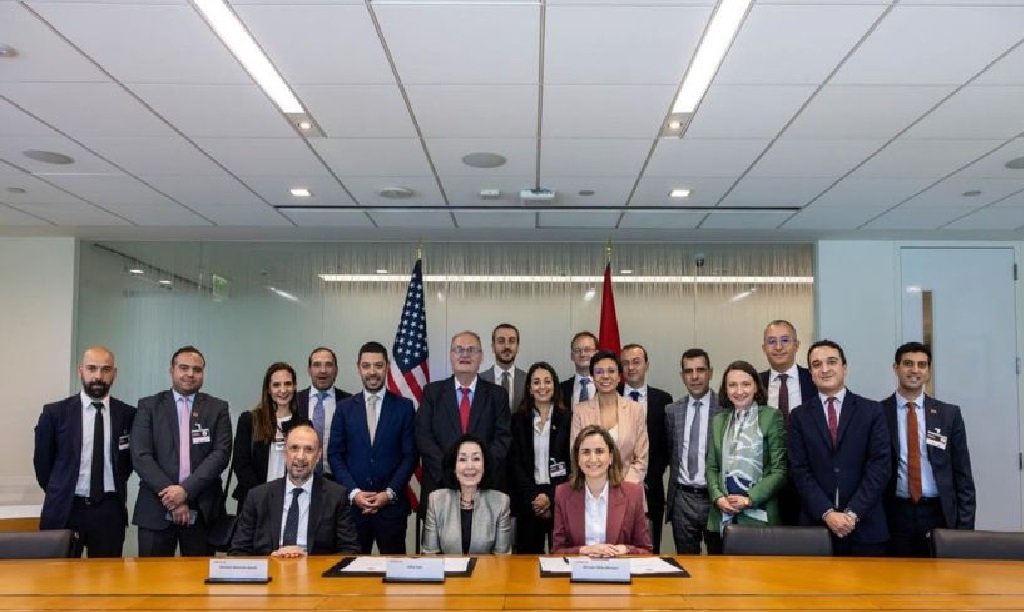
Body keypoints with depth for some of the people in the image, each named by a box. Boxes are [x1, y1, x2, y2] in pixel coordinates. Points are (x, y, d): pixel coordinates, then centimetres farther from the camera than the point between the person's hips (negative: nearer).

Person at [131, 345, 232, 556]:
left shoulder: (217, 408, 7)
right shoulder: (149, 406, 6)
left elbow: (221, 453, -3)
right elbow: (140, 456, -2)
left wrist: (186, 489, -14)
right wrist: (172, 496, -11)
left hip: (202, 510, 0)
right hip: (156, 509, 0)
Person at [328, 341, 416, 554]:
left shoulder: (404, 406, 3)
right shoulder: (344, 408, 7)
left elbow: (410, 455, 1)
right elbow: (335, 455, 4)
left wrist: (390, 493, -8)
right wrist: (353, 492, -7)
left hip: (392, 504, -1)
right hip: (353, 503, 1)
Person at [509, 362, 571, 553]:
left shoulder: (567, 419, 3)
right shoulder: (518, 419, 6)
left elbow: (571, 462, 1)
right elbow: (515, 462, 3)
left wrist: (550, 496, -8)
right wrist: (533, 496, -7)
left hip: (560, 499, -1)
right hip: (527, 500, 1)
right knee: (528, 555, 1)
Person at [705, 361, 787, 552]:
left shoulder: (771, 417, -1)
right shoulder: (718, 420, 13)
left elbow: (779, 469, -4)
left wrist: (750, 499, -12)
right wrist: (718, 497, -4)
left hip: (758, 516, -3)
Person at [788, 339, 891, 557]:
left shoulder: (872, 411, 3)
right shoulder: (799, 416, 6)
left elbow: (879, 466, -4)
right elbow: (800, 471, 0)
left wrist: (853, 513, -12)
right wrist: (827, 513, -12)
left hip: (865, 526, 0)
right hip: (816, 524, 1)